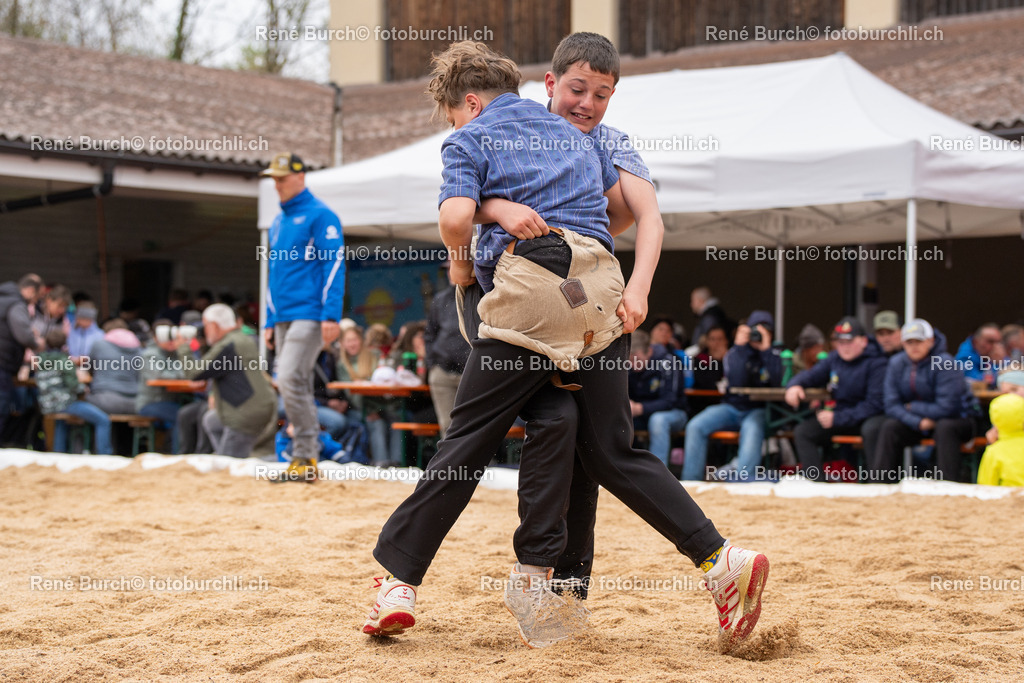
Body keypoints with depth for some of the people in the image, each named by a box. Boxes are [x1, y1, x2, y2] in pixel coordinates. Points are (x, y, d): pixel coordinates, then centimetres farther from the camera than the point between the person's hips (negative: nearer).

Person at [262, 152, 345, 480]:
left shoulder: (320, 216, -5)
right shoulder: (278, 222, 20)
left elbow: (334, 265, -12)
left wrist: (331, 315, -20)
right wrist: (271, 321, 20)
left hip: (309, 315, -8)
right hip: (284, 317, 8)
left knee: (290, 380, -18)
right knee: (297, 389, 8)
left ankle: (305, 456, -12)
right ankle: (305, 462, 11)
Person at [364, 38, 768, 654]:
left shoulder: (470, 139, 11)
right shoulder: (574, 135, 30)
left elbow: (457, 216, -7)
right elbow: (647, 214, 26)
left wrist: (460, 262, 11)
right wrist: (638, 289, 20)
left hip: (528, 291, -5)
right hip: (602, 294, 5)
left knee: (468, 443, 3)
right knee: (613, 452, 10)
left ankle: (400, 583, 7)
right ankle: (723, 561, 0)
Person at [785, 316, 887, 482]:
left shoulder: (876, 363, -14)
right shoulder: (835, 358, 6)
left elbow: (875, 404, -19)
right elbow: (812, 375, 18)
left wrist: (838, 419, -21)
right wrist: (794, 385, -7)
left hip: (867, 418, -6)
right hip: (837, 415, 6)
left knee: (871, 430, -39)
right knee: (802, 432, -11)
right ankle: (817, 482, -17)